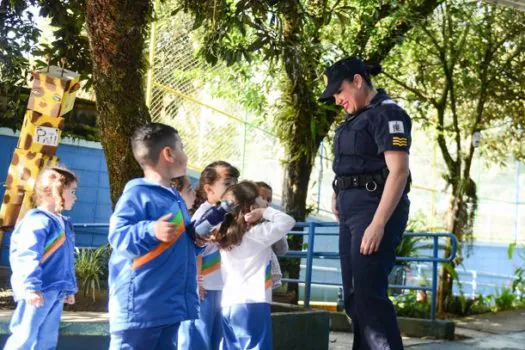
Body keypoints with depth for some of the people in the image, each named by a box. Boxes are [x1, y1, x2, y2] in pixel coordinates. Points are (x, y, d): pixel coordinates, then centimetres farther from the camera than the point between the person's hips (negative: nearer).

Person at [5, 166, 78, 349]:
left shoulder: (64, 224, 19)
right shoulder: (38, 220, -12)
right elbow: (28, 256, -21)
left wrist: (69, 288, 26)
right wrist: (30, 286, -28)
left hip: (56, 292, 9)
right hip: (39, 291, -9)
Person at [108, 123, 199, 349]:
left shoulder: (174, 198, 18)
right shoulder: (138, 193, -11)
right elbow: (118, 236, -21)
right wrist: (151, 231, -35)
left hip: (170, 304, 9)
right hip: (139, 305, -9)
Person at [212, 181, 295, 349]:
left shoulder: (224, 236, 9)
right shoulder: (258, 233, -10)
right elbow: (288, 221, -9)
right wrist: (265, 211, -2)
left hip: (228, 306, 7)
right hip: (252, 305, -7)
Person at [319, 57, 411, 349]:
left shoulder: (387, 113, -10)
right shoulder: (359, 117, 17)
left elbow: (399, 171, -19)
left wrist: (378, 224, -26)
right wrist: (339, 195, 10)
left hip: (375, 208, -10)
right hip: (352, 210, 10)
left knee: (368, 293, -14)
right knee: (354, 296, 10)